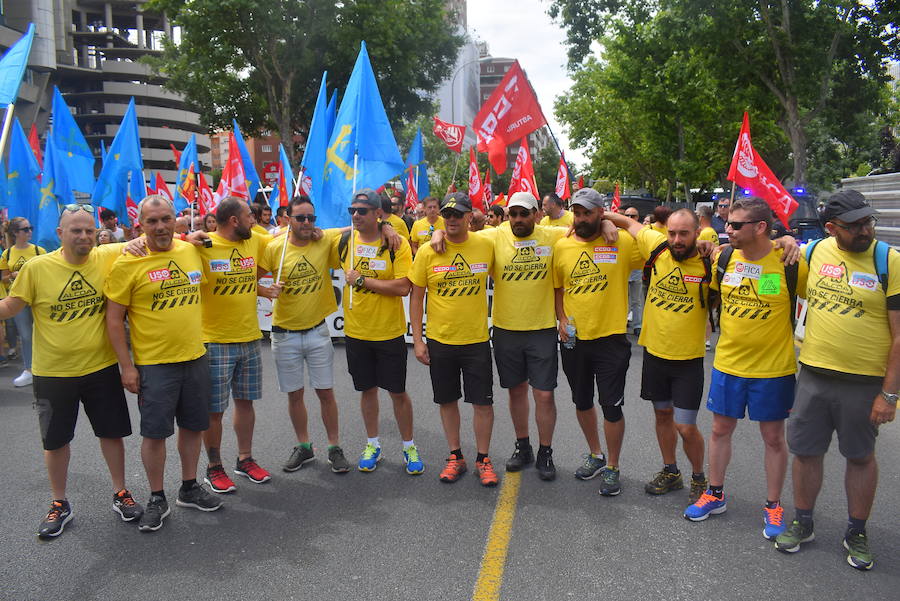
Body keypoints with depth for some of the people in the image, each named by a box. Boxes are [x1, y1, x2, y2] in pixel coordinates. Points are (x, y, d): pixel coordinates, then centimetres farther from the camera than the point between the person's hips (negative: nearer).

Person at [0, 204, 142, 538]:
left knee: (112, 432, 12)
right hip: (53, 373, 0)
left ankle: (120, 494, 31)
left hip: (101, 367, 1)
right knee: (55, 440, 14)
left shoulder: (107, 257, -8)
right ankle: (59, 504, 32)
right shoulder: (37, 267, -9)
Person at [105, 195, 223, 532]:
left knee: (193, 425, 14)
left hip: (196, 357, 5)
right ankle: (157, 499, 22)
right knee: (154, 432, 4)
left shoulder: (191, 251, 3)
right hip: (153, 363, -4)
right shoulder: (127, 264, -11)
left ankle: (189, 488, 31)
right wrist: (126, 366, -10)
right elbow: (114, 319, -8)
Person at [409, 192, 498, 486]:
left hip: (476, 339, 0)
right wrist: (417, 340, -3)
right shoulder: (427, 252, -5)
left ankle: (483, 459, 23)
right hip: (439, 340, 1)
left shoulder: (486, 246, -4)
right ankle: (455, 456, 29)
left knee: (483, 402, 4)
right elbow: (416, 296, 0)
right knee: (447, 401, 12)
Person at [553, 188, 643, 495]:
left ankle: (612, 467, 23)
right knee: (582, 401, 18)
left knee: (612, 406, 3)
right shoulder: (562, 246, 2)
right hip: (573, 339, 4)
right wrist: (561, 319, -1)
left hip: (610, 338, -4)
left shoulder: (622, 242, -8)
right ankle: (595, 455, 40)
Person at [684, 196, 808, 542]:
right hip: (727, 363, 4)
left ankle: (773, 507, 27)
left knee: (773, 437, 10)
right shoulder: (724, 258, -3)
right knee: (720, 429, 13)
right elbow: (709, 292, 16)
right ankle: (715, 495, 31)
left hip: (773, 368, -3)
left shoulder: (789, 265, -14)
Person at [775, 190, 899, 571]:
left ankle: (856, 533, 30)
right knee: (806, 451, 11)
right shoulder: (814, 251, 0)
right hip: (814, 374, 3)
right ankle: (802, 524, 30)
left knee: (860, 456, 12)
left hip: (865, 381, -3)